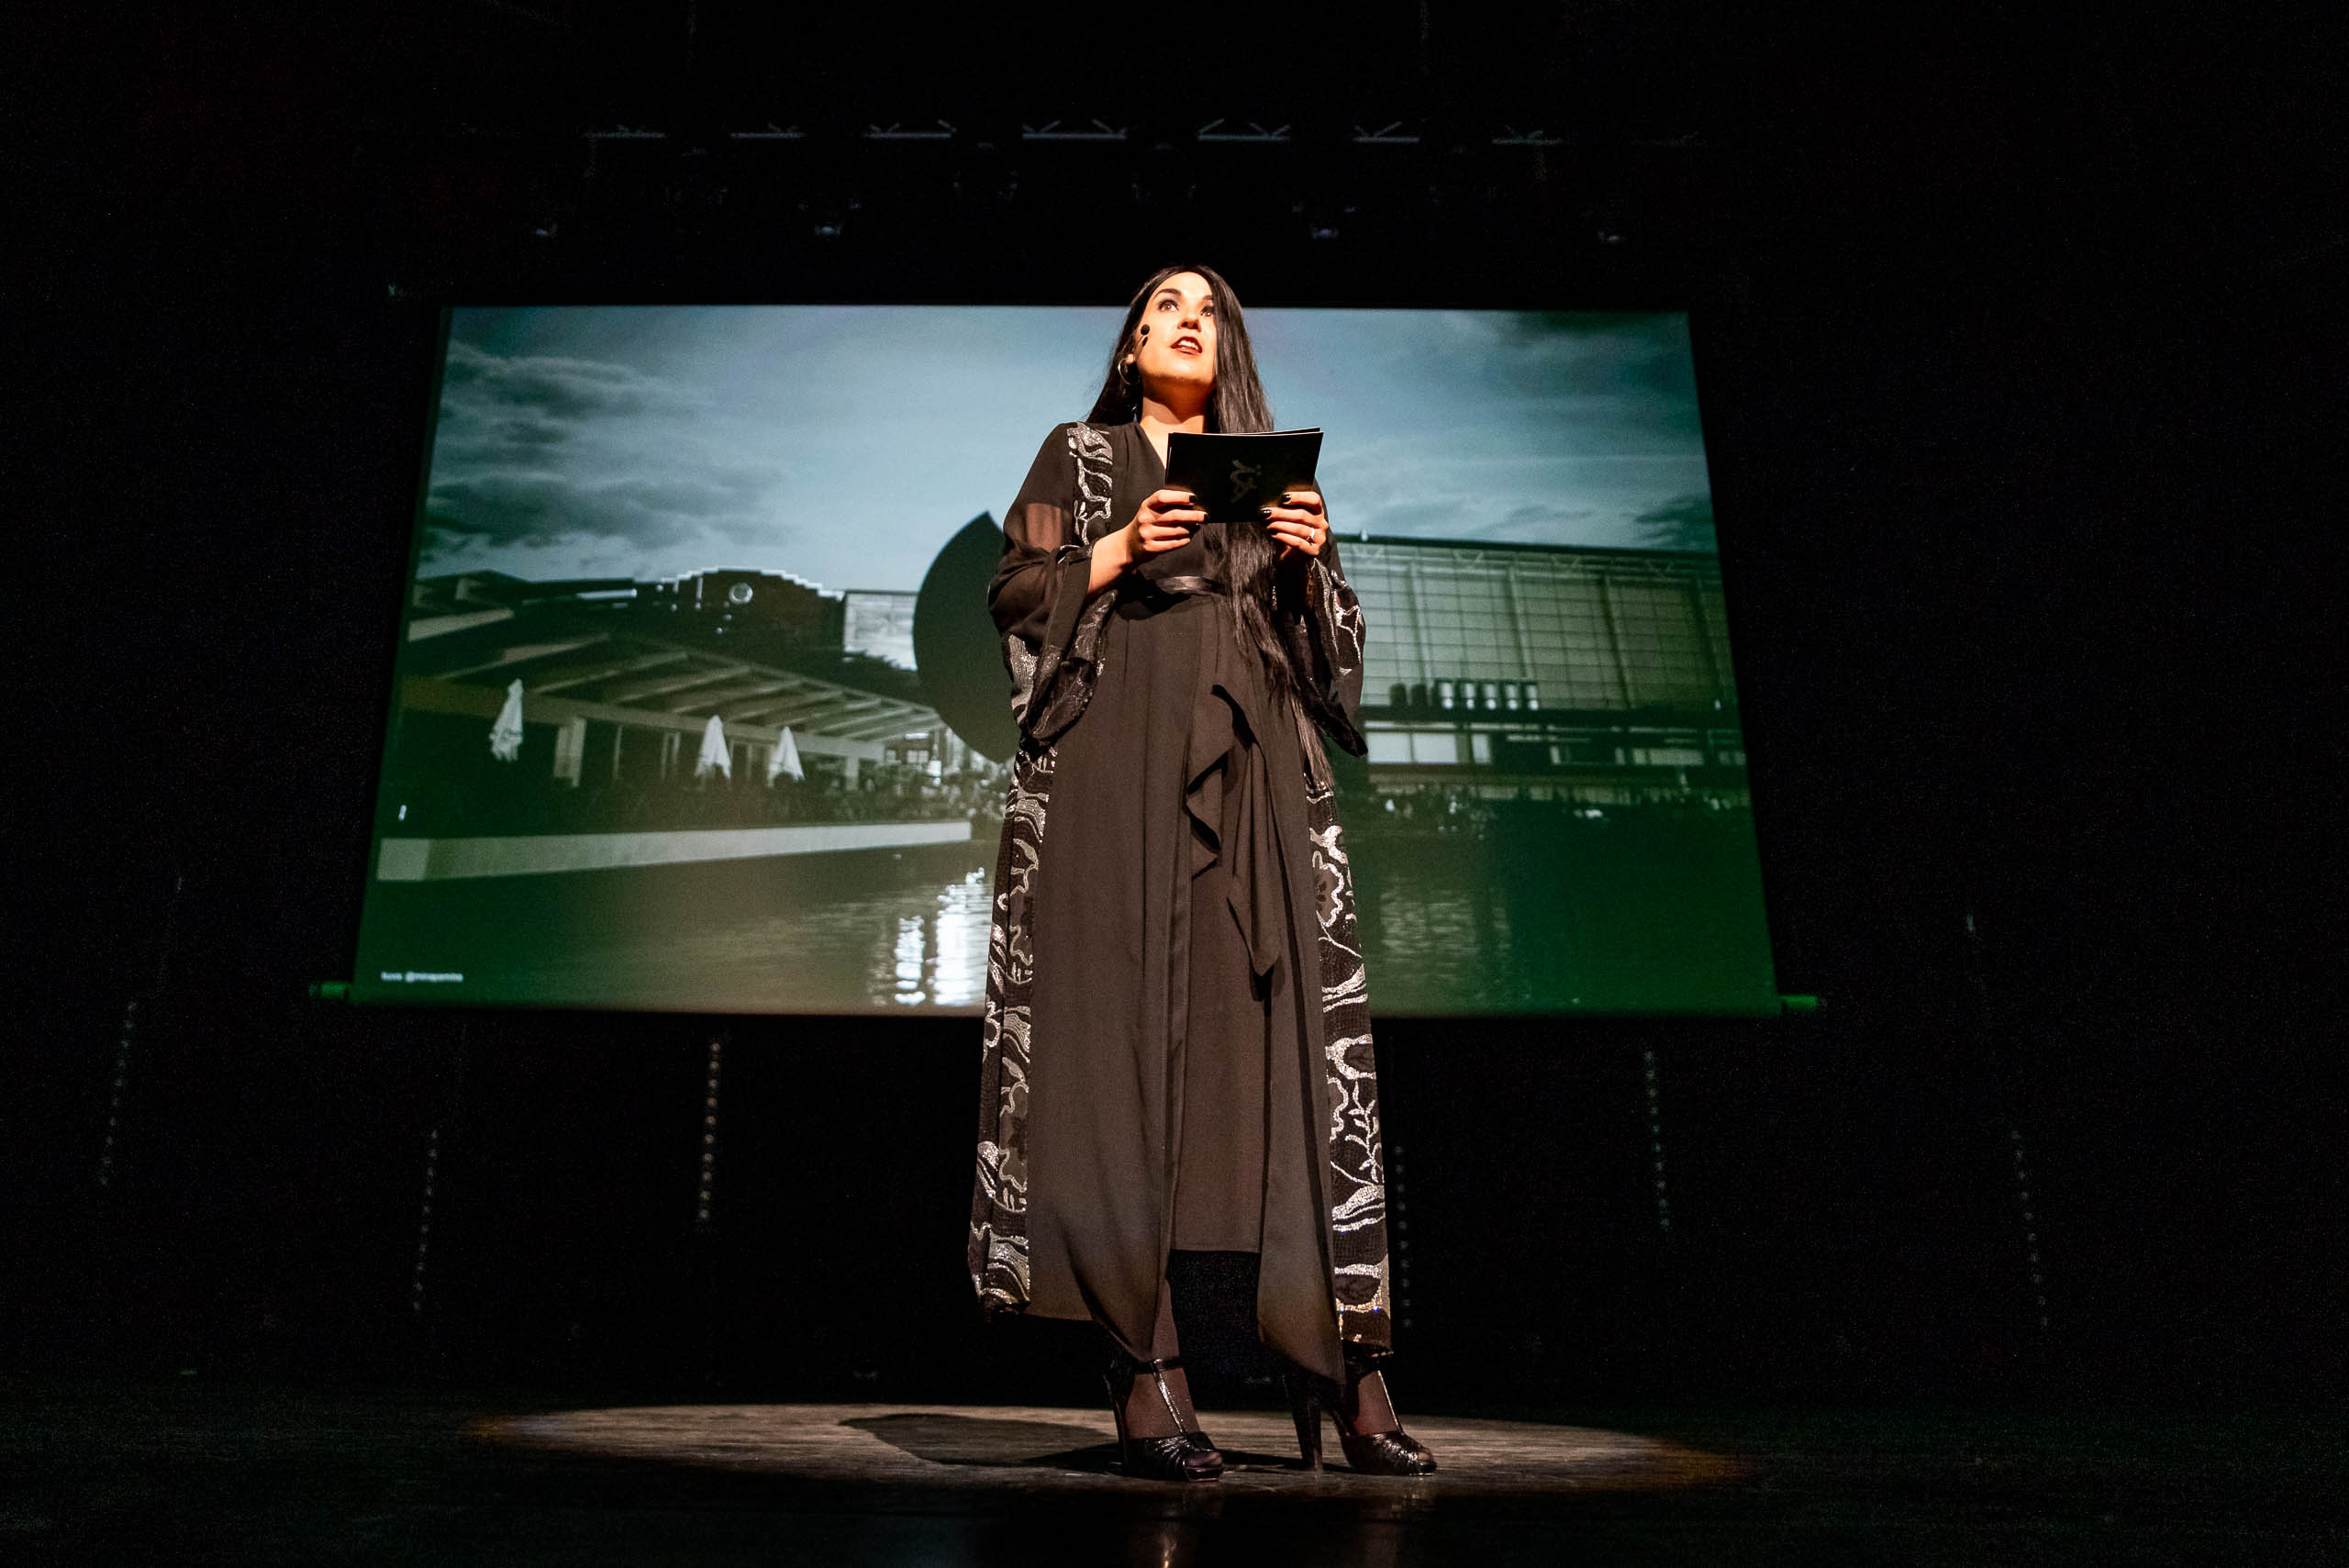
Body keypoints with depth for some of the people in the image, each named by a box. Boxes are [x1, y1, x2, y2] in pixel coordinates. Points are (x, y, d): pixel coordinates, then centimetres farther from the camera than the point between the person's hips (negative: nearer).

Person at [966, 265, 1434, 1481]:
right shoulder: (1080, 456, 19)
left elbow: (1321, 639, 19)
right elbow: (1015, 593, 7)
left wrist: (1313, 562, -1)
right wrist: (1120, 548, -8)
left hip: (1251, 766, 3)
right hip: (1116, 753, -2)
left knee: (1287, 1028, -9)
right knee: (1121, 1027, -13)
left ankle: (1336, 1358, -8)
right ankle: (1142, 1364, -12)